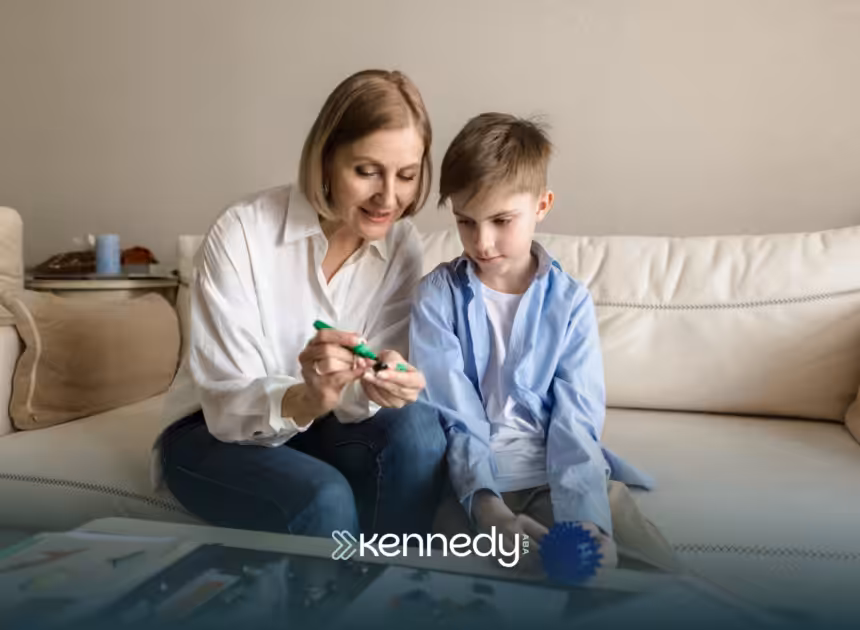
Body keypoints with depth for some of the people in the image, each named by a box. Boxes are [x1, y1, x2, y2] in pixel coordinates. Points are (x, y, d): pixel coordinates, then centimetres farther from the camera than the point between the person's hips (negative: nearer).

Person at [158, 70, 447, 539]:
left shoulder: (402, 245, -9)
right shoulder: (242, 233, -22)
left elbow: (356, 399, -11)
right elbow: (227, 405, -22)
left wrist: (382, 387, -35)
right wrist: (306, 399, -43)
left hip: (317, 426, 4)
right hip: (217, 434, -3)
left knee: (415, 425, -25)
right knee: (326, 499, -31)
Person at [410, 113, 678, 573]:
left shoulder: (570, 300, 1)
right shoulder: (437, 297, -3)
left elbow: (576, 420, -6)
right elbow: (452, 417, -9)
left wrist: (581, 519, -24)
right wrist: (486, 505, -27)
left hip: (558, 474, 2)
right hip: (472, 479, -1)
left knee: (659, 571, -18)